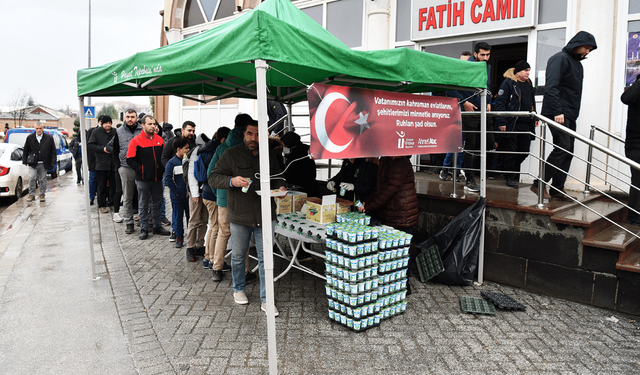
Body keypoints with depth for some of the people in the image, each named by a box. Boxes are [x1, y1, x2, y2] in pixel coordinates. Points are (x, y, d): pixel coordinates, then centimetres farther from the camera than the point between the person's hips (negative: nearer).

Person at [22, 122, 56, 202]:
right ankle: (31, 194, 3)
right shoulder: (30, 137, 4)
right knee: (31, 178, -7)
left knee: (43, 179, 8)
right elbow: (25, 150, 9)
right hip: (32, 163, 0)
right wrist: (25, 161, 4)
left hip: (44, 164, 0)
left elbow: (53, 151, 4)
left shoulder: (49, 138, 2)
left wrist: (53, 161, -1)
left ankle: (42, 194, 19)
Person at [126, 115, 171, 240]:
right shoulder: (136, 141, -7)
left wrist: (163, 169, 3)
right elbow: (130, 160, -8)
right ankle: (144, 229, 15)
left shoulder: (159, 140, 6)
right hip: (143, 179, -4)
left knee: (157, 203, 13)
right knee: (143, 205, 6)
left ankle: (157, 226, 25)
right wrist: (141, 170, -13)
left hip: (157, 178, 4)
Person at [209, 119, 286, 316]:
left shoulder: (269, 155, 8)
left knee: (265, 257, 3)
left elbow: (276, 177, 21)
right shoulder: (231, 154, -2)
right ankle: (238, 289, 37)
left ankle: (265, 299, 13)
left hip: (264, 215, 2)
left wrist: (280, 187, -2)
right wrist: (232, 181, -24)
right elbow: (213, 177, -5)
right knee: (238, 256, 14)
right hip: (239, 215, -1)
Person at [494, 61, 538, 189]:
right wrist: (501, 122, -16)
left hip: (526, 124, 7)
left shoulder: (529, 83, 17)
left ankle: (511, 170, 28)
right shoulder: (508, 83, -6)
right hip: (512, 124, -7)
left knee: (524, 150, 8)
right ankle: (510, 177, 9)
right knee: (511, 151, -1)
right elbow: (500, 102, -10)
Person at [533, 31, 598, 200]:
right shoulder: (560, 59, -6)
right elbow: (551, 87, -18)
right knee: (562, 147, -16)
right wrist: (558, 111, -24)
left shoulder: (577, 63, 23)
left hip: (569, 115, 10)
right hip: (557, 113, -10)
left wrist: (573, 113, 15)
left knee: (568, 152, 6)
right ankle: (539, 184, -10)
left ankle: (557, 189, 11)